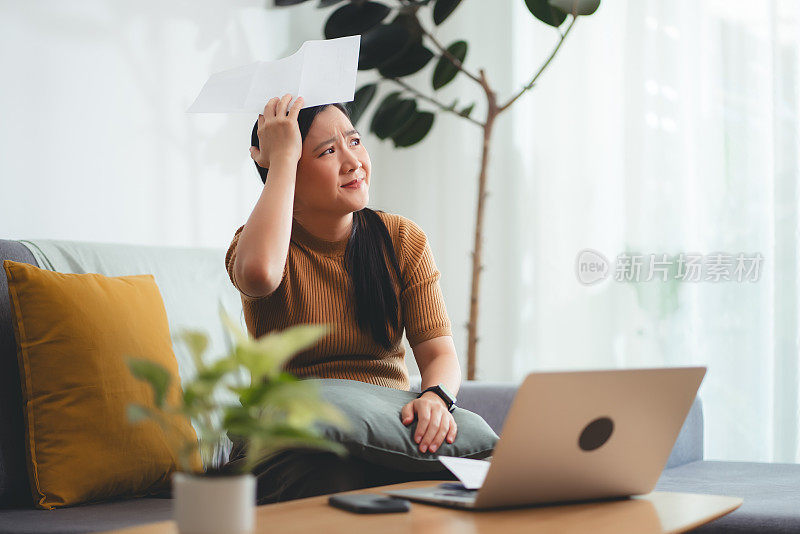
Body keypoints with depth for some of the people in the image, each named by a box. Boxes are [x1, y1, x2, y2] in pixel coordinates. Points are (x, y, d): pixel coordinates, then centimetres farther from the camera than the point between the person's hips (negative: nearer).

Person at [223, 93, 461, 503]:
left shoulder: (403, 239, 6)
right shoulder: (257, 240, -3)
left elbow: (439, 351, -2)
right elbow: (260, 272, -32)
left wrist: (435, 396, -28)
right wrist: (282, 157, -19)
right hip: (289, 447, -3)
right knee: (339, 483, -36)